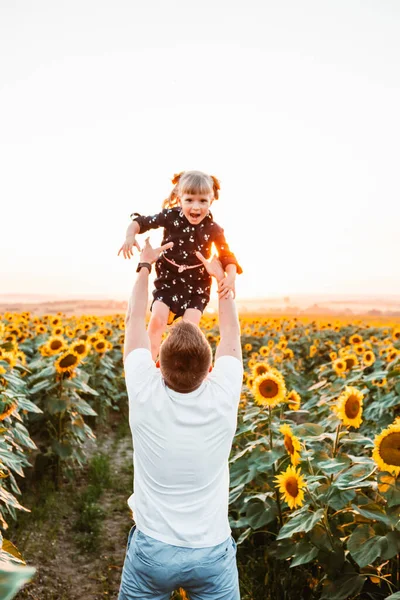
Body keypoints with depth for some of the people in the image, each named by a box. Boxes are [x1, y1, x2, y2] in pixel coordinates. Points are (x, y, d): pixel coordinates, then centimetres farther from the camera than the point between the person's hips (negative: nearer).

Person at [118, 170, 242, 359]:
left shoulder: (213, 229, -9)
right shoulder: (171, 216, -11)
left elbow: (227, 255, -3)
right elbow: (141, 222, -5)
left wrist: (231, 276, -23)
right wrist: (130, 236, -25)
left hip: (197, 286, 0)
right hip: (168, 280, 0)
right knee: (158, 319, -15)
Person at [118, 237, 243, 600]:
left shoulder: (144, 394, -22)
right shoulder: (223, 397, -20)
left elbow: (135, 322, -5)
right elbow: (232, 331, -1)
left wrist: (146, 266, 9)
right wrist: (220, 277, 13)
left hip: (152, 549, 1)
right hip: (212, 552, 0)